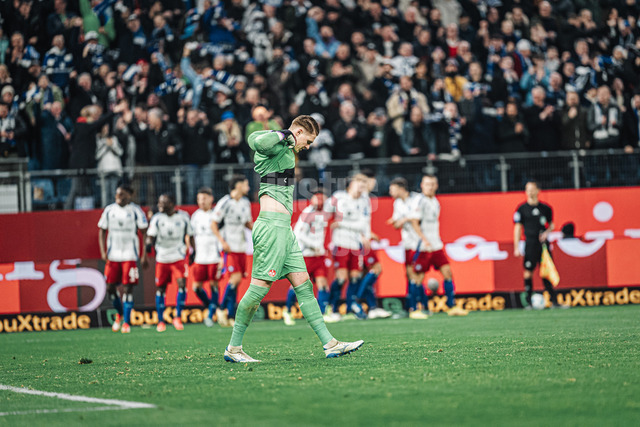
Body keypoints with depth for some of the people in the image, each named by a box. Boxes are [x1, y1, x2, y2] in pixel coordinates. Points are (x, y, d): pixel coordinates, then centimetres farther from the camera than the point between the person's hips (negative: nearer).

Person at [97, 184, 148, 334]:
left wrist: (144, 255, -6)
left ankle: (126, 322, -1)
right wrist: (103, 252, 0)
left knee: (127, 288, -7)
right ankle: (119, 313, 27)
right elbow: (102, 231, 13)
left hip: (130, 255, -3)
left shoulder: (136, 210, -2)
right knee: (110, 288, 1)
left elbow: (144, 233, 0)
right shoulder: (109, 210, 6)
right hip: (112, 256, 3)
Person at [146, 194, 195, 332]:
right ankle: (161, 321, 16)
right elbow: (151, 236, -6)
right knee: (160, 289, 4)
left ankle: (178, 317, -4)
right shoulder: (157, 218, -1)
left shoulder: (183, 218, 0)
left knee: (182, 284, -17)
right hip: (162, 258, 1)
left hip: (179, 257, -1)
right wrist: (149, 244, -26)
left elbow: (190, 236, 11)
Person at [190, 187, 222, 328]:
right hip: (200, 258, 5)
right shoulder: (195, 216, 10)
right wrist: (191, 255, 14)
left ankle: (210, 315, 2)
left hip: (214, 257, -5)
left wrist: (222, 257, -11)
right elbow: (192, 237, 18)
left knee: (214, 285, -4)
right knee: (197, 287, 1)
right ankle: (211, 306, 23)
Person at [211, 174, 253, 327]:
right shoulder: (225, 203, -10)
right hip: (230, 247, -7)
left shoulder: (245, 203, 12)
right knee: (236, 277, -19)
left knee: (236, 281, 4)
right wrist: (222, 241, -16)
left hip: (241, 247, 7)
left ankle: (230, 316, 9)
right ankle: (222, 309, -5)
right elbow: (213, 224, -6)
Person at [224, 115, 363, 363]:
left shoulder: (286, 150, 24)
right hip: (272, 224, -11)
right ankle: (233, 349, -4)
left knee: (304, 285, 6)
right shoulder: (277, 145, -7)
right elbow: (258, 141, -30)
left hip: (283, 229, 11)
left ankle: (329, 344, 3)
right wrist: (284, 134, -15)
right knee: (260, 286, -9)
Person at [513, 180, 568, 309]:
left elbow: (551, 224, 20)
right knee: (528, 272, -6)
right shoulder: (522, 209, 2)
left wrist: (547, 232, -3)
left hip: (543, 244, 3)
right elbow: (518, 228, 1)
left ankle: (554, 301, 4)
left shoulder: (545, 208, 10)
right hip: (530, 244, -2)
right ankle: (528, 302, -2)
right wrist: (516, 247, -6)